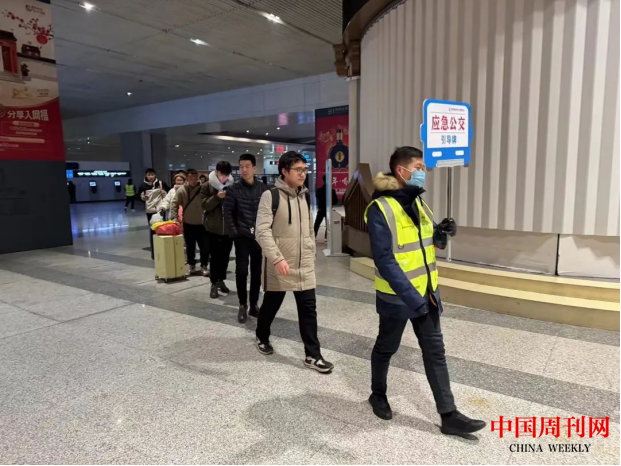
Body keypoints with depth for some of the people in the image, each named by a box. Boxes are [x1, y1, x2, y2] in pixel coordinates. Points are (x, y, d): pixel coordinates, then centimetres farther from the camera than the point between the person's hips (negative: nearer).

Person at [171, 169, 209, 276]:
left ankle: (204, 266, 15)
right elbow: (174, 204, -1)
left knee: (204, 246, 1)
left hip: (201, 223, -1)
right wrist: (174, 217, -9)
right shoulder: (181, 190, -4)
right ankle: (191, 265, 29)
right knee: (190, 247, 13)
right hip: (188, 223, 1)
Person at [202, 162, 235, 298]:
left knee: (225, 256, 12)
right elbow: (205, 205, -8)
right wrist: (217, 197, -22)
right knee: (215, 257, 1)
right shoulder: (207, 186, -1)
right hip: (213, 228, -2)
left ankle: (221, 281, 28)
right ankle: (214, 284, 11)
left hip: (228, 228, 2)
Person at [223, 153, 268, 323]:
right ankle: (243, 305, 14)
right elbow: (228, 213, -3)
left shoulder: (263, 189, 4)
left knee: (257, 272, 7)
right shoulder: (234, 189, -2)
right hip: (242, 236, -2)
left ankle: (254, 304, 20)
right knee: (241, 271, -1)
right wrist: (234, 233, -9)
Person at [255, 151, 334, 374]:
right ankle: (262, 337, 41)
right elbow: (262, 231, -20)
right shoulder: (271, 196, -12)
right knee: (271, 305, 14)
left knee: (309, 309, 3)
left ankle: (313, 356, 13)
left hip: (304, 265, 5)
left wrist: (312, 254, 17)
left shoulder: (305, 196, 9)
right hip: (279, 265, -5)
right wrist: (277, 258, -29)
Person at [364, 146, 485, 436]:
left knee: (435, 351, 11)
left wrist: (442, 233, -8)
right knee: (386, 348, 14)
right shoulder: (380, 209, -18)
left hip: (427, 291, 7)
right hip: (396, 296, -7)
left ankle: (448, 416, 22)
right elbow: (384, 260, -23)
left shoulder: (418, 202, 7)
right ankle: (378, 395, 39)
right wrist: (411, 297, -27)